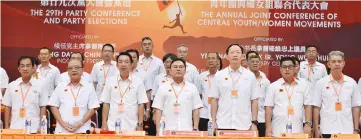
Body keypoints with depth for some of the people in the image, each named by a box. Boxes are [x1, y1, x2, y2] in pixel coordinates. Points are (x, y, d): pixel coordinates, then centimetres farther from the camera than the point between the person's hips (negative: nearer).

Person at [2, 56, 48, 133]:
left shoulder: (39, 86, 1)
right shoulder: (11, 86, 5)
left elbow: (43, 107, 4)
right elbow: (7, 107, 9)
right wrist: (6, 127, 5)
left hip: (33, 129, -1)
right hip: (15, 128, 1)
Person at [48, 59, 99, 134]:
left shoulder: (89, 87, 5)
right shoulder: (60, 86, 10)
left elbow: (92, 108, 2)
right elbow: (54, 106, 9)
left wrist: (80, 123, -9)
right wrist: (63, 123, -4)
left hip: (82, 130, -1)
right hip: (62, 130, 1)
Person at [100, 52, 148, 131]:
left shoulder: (138, 82, 1)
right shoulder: (110, 81, 5)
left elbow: (141, 104, 2)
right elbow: (106, 104, 7)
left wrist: (140, 125, -3)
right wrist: (104, 124, 2)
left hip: (132, 127, -1)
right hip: (112, 127, 1)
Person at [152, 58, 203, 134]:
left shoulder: (192, 88, 11)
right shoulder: (163, 88, 8)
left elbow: (196, 110, 9)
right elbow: (158, 110, 5)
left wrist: (195, 128, 1)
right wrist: (158, 130, -2)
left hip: (187, 130, 1)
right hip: (167, 130, -1)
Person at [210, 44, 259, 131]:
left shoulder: (250, 76, 4)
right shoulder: (219, 75, 4)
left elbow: (254, 101, 4)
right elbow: (214, 100, 5)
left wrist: (254, 122, -1)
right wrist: (213, 122, 0)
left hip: (244, 126, 0)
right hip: (223, 125, 0)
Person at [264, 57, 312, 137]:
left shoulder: (303, 85, 8)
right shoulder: (273, 86, 5)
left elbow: (308, 106, 7)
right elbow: (269, 107, 3)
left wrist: (308, 124, -2)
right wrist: (268, 126, -5)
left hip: (297, 131, 1)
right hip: (278, 131, -1)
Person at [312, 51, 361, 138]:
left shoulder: (352, 83, 5)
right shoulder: (321, 83, 1)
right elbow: (316, 107, 2)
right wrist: (316, 129, -2)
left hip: (347, 130, 1)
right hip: (327, 130, -1)